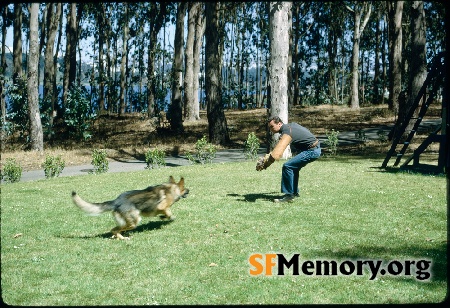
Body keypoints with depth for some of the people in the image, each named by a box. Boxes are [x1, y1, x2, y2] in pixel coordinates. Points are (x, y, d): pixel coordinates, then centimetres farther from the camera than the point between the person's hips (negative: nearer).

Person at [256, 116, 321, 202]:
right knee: (293, 167, 20)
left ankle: (289, 195, -12)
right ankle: (294, 192, 30)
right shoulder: (291, 125, 8)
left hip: (312, 151, -10)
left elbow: (277, 154, -30)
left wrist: (264, 165, -25)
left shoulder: (286, 133, -21)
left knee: (287, 166, -14)